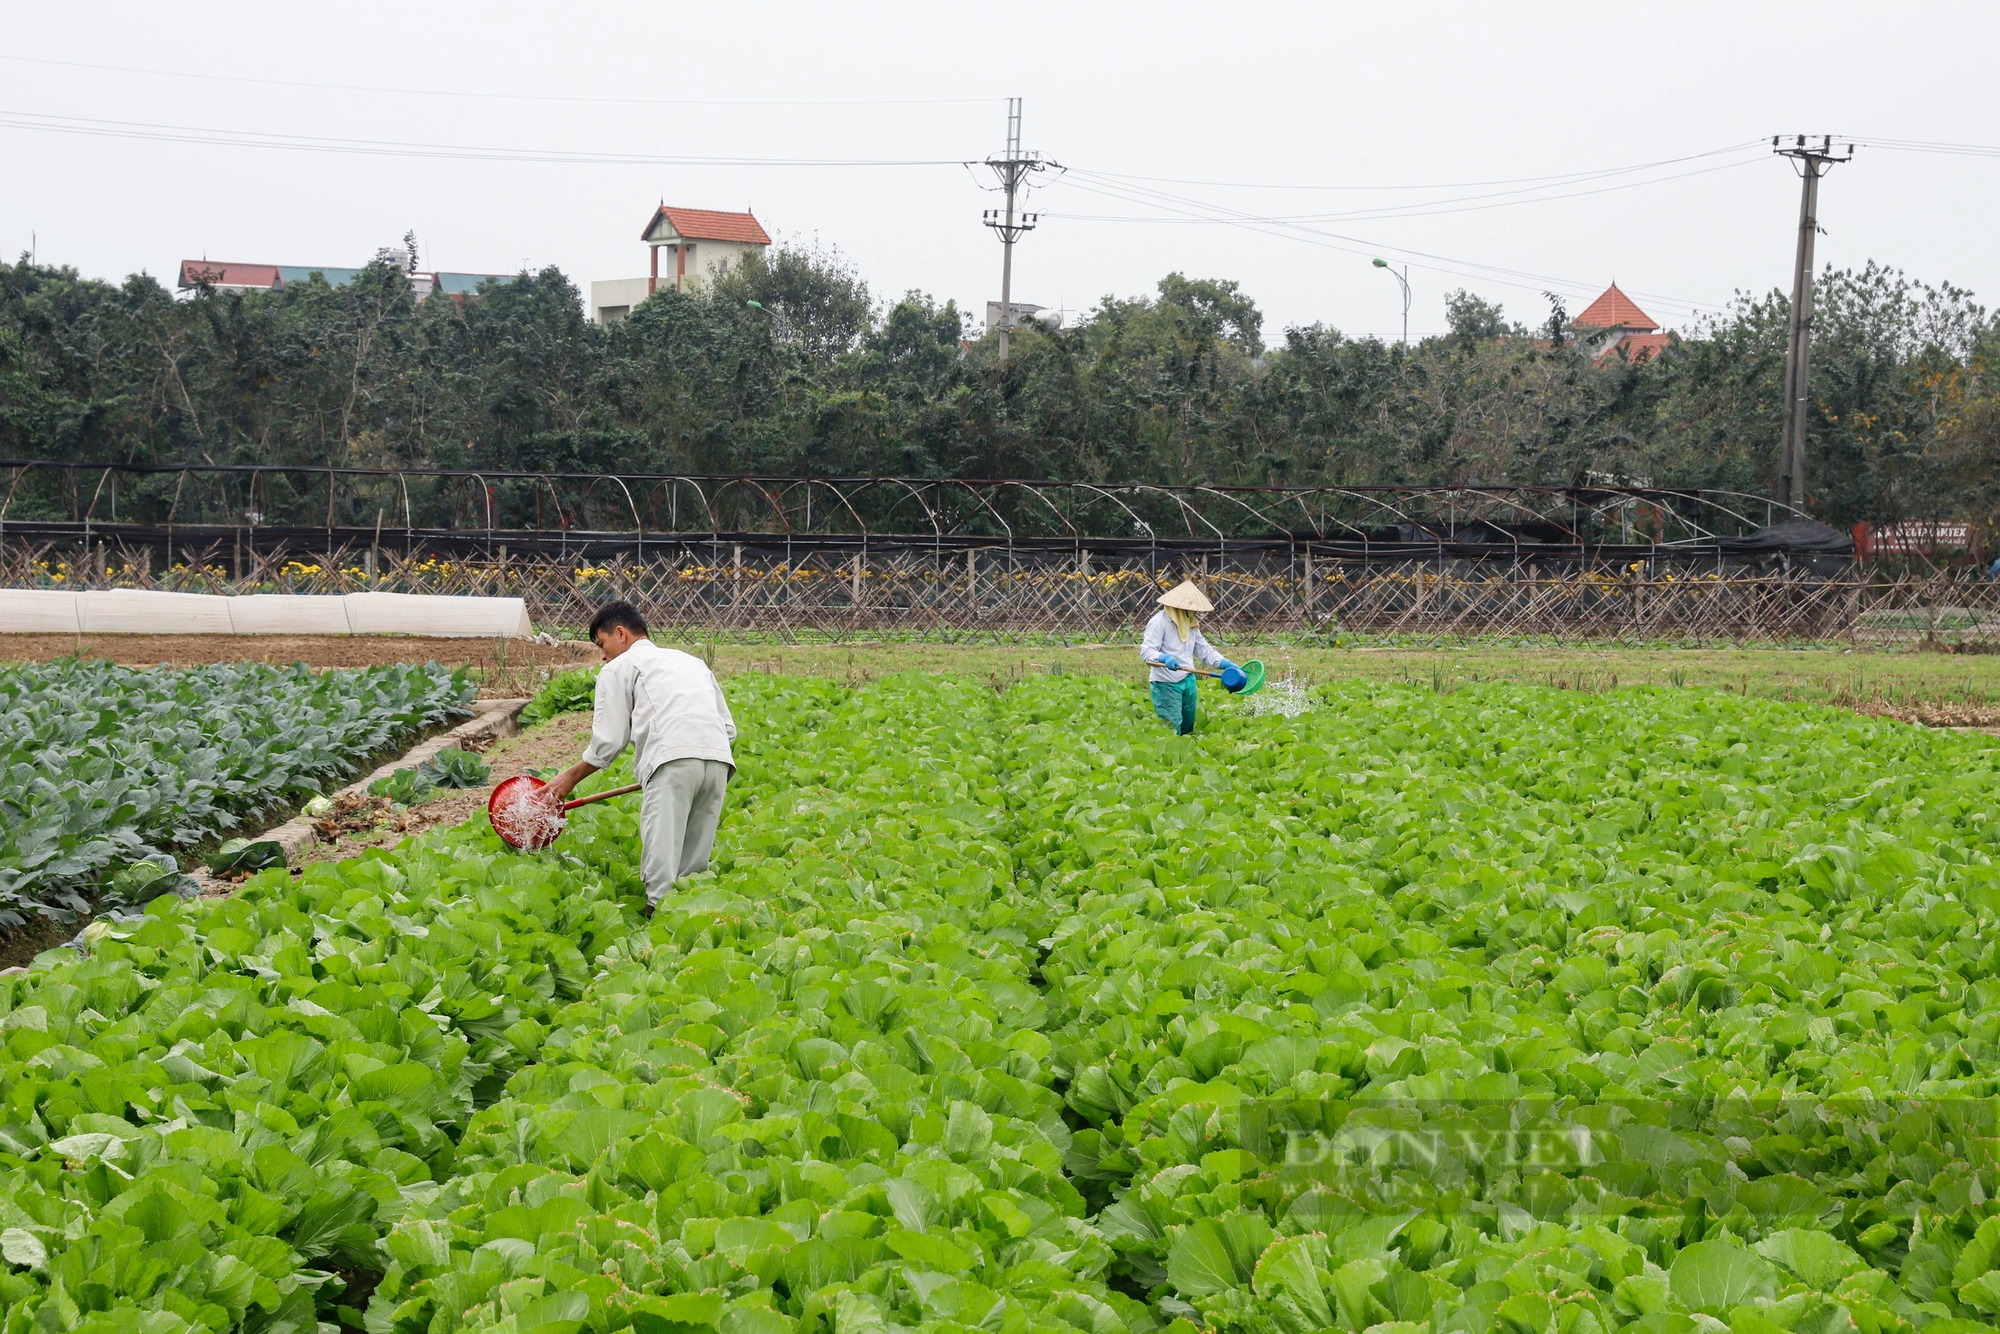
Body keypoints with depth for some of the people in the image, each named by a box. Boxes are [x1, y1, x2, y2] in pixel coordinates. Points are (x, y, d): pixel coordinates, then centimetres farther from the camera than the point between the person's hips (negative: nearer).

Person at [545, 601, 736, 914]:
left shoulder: (618, 668, 16)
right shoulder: (691, 660, 34)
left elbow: (609, 741, 10)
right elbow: (729, 727, 26)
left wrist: (571, 777, 23)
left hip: (673, 759, -6)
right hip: (719, 758, 6)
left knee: (661, 860, -8)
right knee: (694, 864, 10)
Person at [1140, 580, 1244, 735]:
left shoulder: (1191, 623, 12)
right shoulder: (1159, 622, -14)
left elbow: (1204, 650, 16)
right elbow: (1146, 651, -20)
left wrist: (1225, 663, 1)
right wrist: (1164, 658, -40)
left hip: (1188, 681, 8)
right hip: (1166, 684, -8)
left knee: (1188, 730, 15)